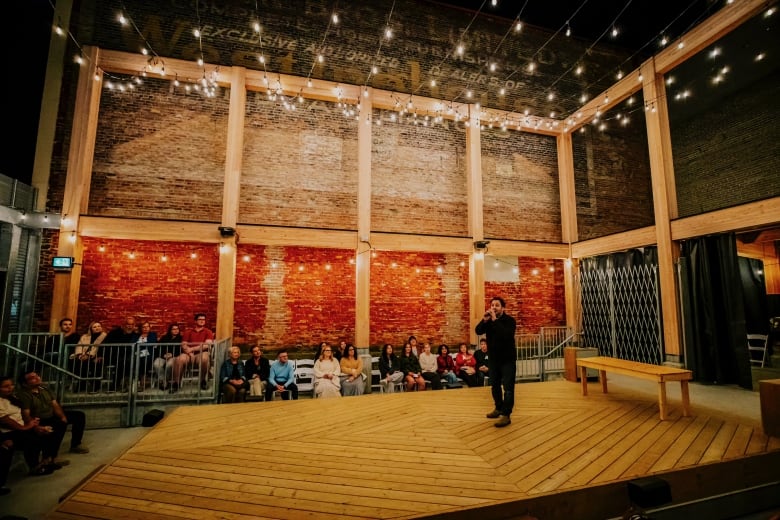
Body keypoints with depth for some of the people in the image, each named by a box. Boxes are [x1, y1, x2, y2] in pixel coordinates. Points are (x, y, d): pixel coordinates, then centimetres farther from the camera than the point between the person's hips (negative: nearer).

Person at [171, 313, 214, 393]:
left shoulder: (208, 332, 9)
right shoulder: (188, 331, 15)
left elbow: (207, 345, -6)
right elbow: (183, 344, 3)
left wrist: (192, 348, -14)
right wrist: (189, 352, -16)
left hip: (201, 353, -2)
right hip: (189, 354, 2)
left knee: (205, 358, -37)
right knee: (179, 359, -31)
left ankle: (203, 381, -13)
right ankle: (176, 383, -14)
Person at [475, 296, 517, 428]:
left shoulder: (509, 320, -12)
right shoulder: (489, 320, 4)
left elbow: (506, 335, -30)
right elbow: (478, 331, -9)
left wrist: (495, 320, -31)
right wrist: (484, 320, -24)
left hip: (507, 359, -6)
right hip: (493, 359, 6)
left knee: (508, 387, -6)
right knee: (495, 386, 16)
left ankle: (506, 415, -4)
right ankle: (499, 408, 32)